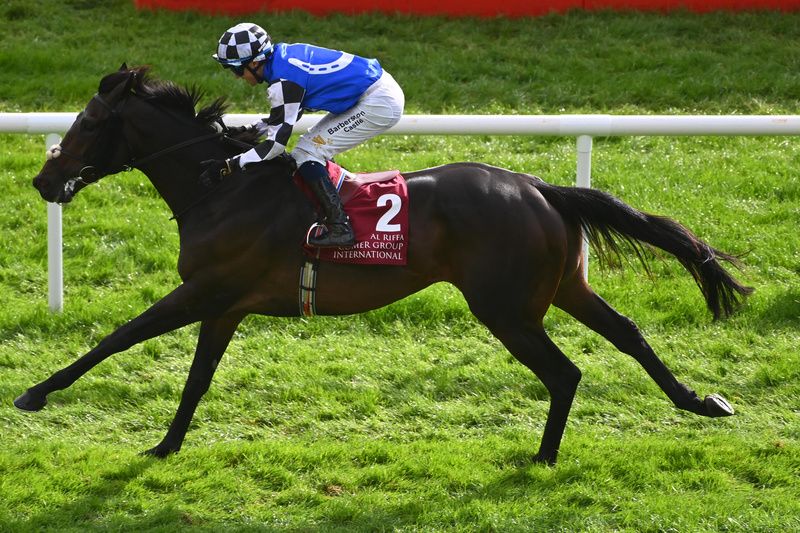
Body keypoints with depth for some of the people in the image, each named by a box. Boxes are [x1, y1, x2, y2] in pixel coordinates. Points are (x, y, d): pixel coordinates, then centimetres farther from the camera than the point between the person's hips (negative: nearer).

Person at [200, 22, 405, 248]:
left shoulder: (283, 82, -21)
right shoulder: (285, 54, 6)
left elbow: (276, 143, -19)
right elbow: (286, 115, 20)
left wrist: (228, 166, -19)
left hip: (380, 103, -10)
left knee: (306, 152, -9)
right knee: (308, 148, 14)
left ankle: (340, 228, -14)